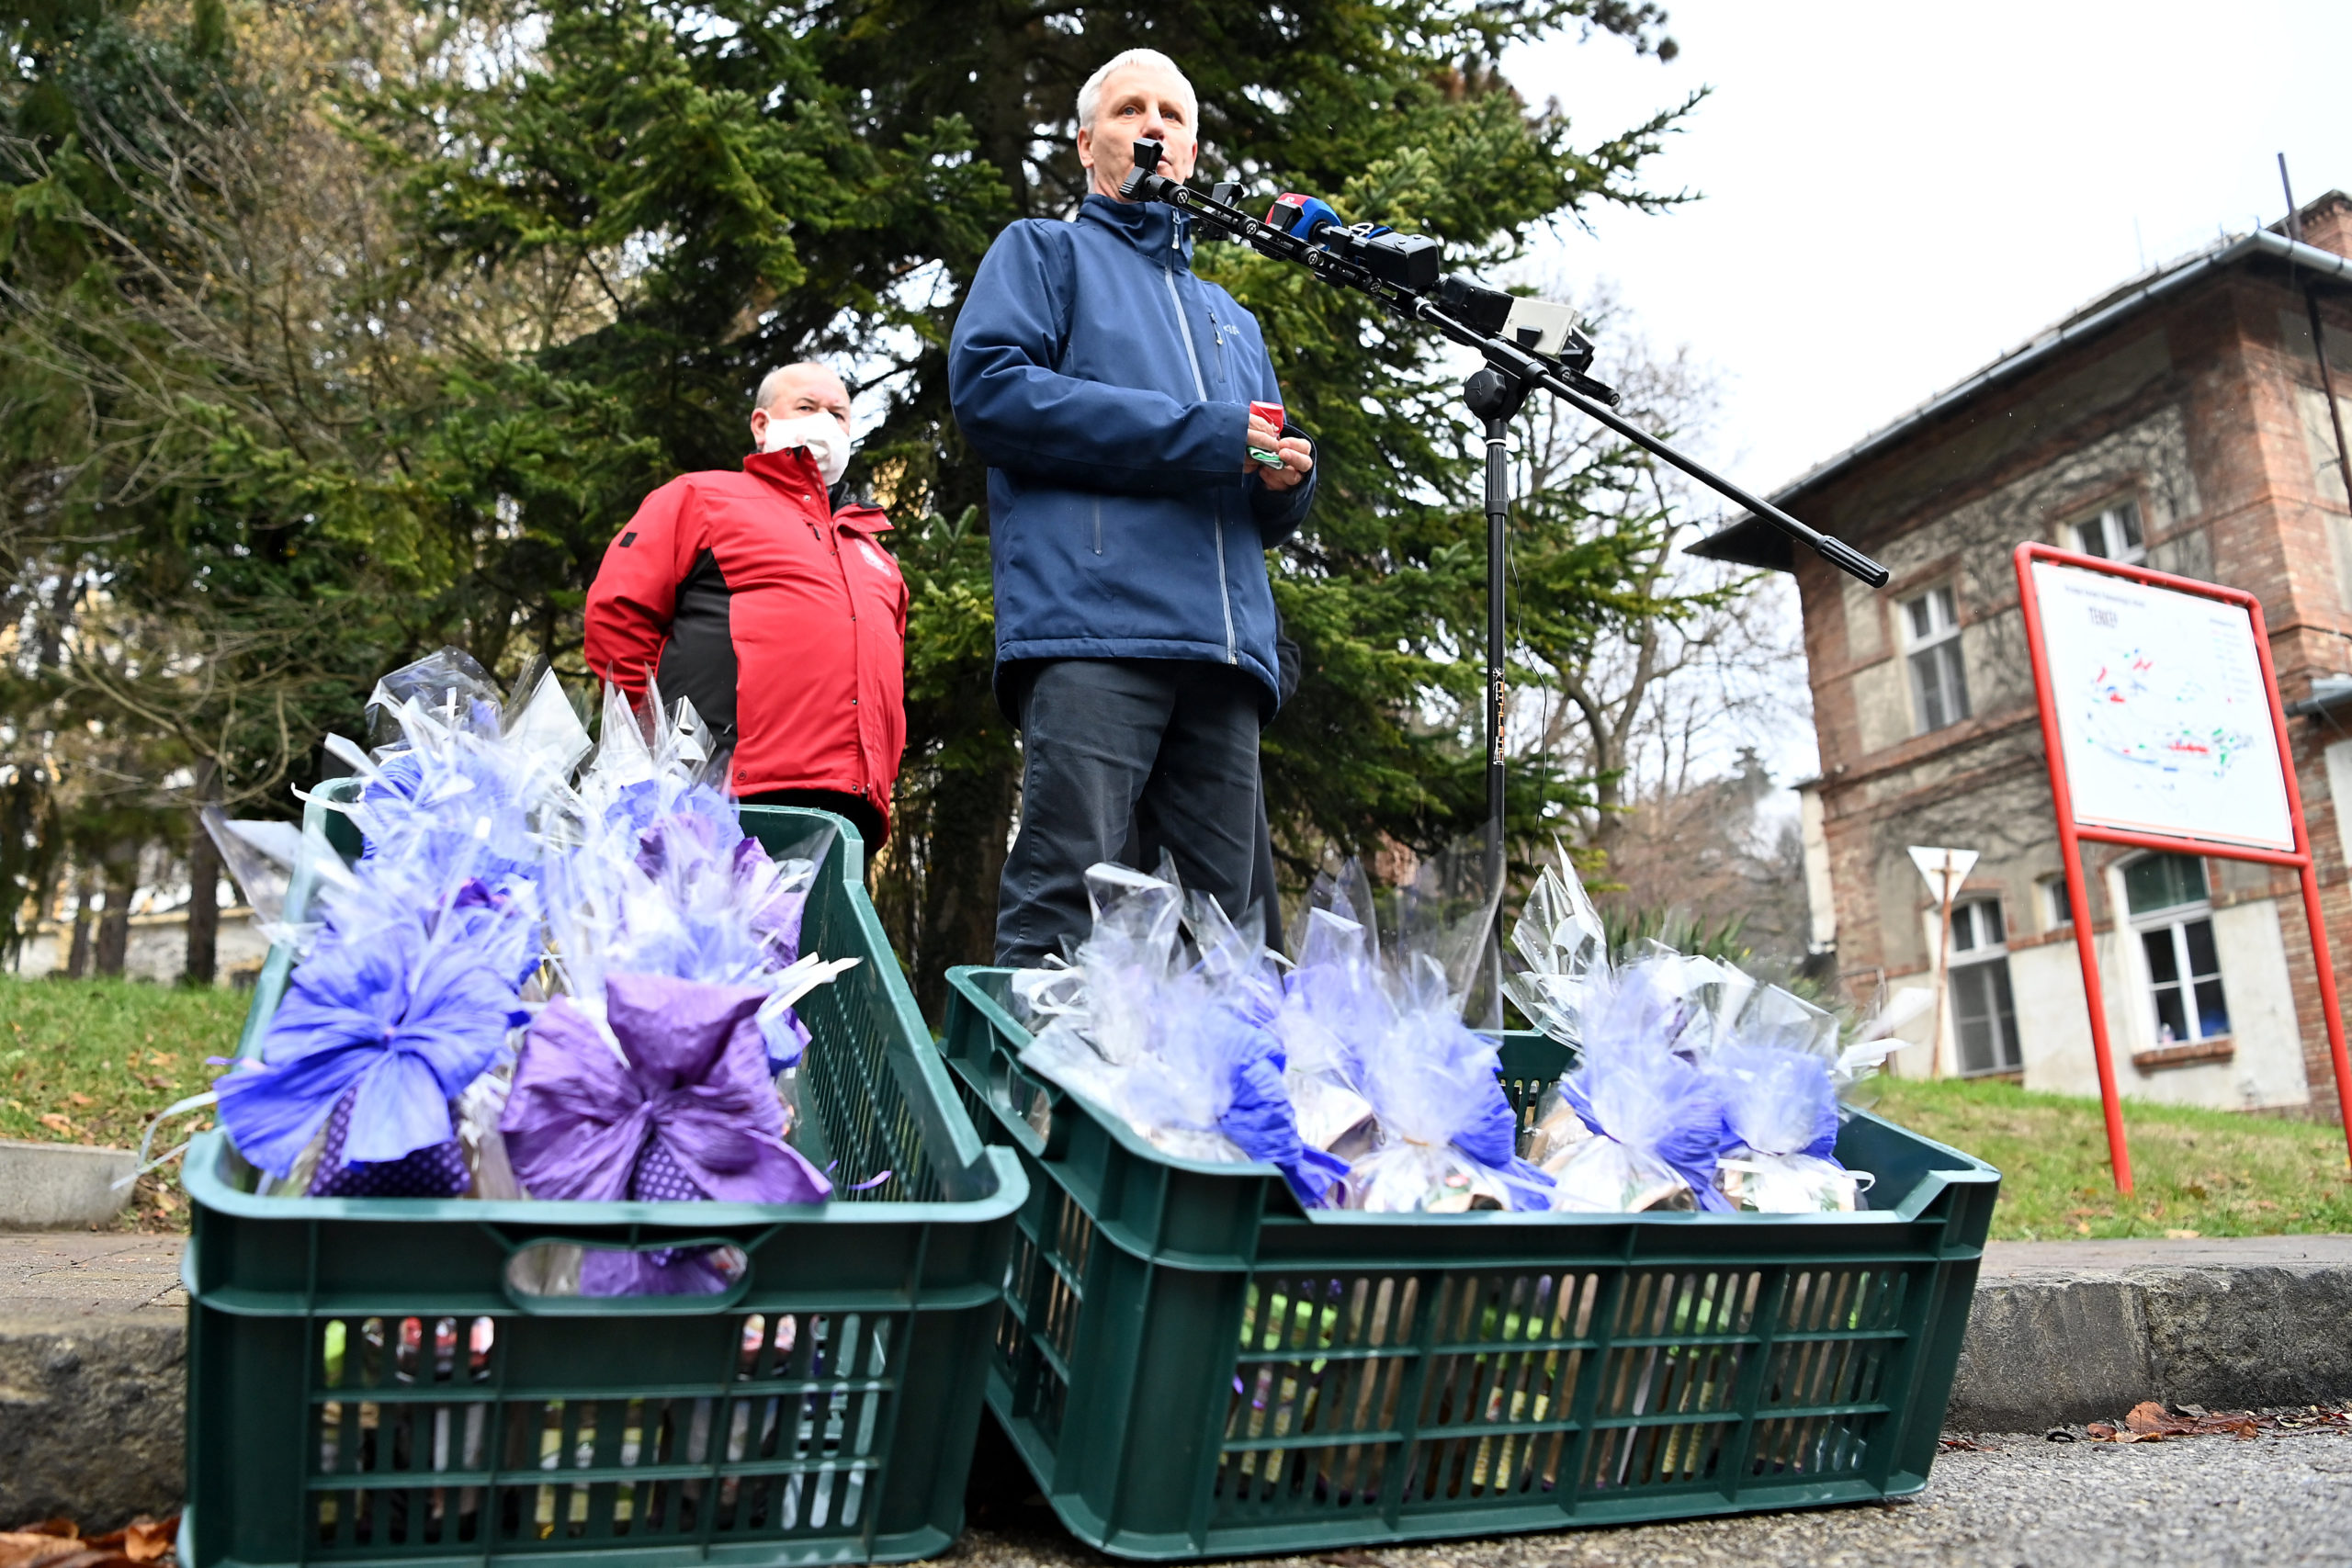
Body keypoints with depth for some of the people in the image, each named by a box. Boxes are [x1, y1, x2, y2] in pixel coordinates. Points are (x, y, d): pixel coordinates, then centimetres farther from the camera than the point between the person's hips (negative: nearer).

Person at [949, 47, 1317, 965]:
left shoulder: (1232, 319, 34)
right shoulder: (1044, 252, 18)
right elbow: (989, 385, -4)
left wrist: (1286, 477, 5)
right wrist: (1201, 435, -6)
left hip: (1225, 647, 6)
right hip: (1091, 623, -5)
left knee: (1222, 921, 1)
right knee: (1062, 905, -16)